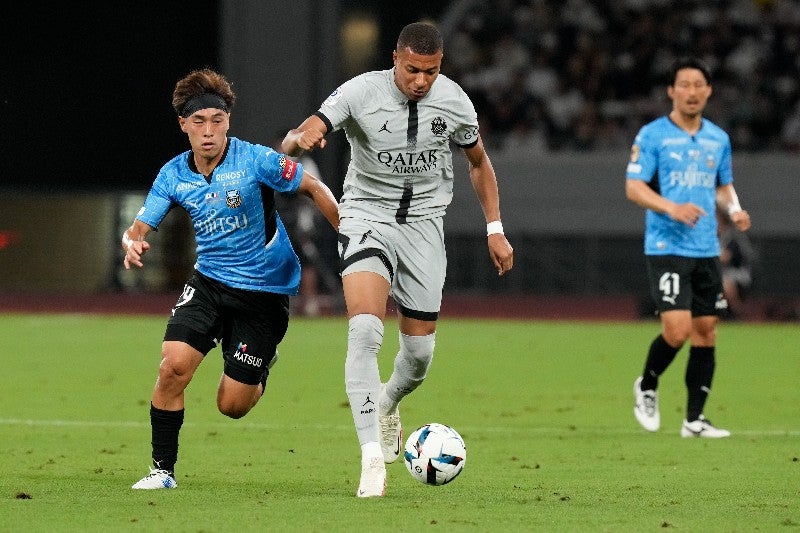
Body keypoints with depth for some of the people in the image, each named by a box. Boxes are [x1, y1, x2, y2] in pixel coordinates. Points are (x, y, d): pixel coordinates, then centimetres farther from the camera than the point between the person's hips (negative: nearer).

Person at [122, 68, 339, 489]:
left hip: (265, 291, -3)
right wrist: (132, 244, -28)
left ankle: (259, 371, 34)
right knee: (173, 365, -20)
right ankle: (162, 470, -4)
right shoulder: (173, 175, -4)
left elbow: (314, 189, -6)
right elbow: (139, 228, -4)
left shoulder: (256, 160, -16)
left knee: (232, 405, -4)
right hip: (209, 282, 3)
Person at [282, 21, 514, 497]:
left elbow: (479, 161, 13)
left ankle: (388, 403, 42)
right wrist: (301, 138, -47)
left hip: (424, 221, 3)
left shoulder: (454, 101, -6)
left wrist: (495, 229, 8)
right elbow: (292, 142, -22)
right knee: (365, 330, -25)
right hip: (367, 214, -3)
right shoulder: (361, 92, -15)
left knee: (419, 351, 5)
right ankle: (372, 458, -25)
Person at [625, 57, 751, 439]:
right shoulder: (652, 135, -4)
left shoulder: (718, 139, 12)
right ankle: (646, 387, 12)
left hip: (706, 250, 6)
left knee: (706, 332, 4)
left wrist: (734, 209, 2)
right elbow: (633, 187, -8)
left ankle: (694, 418, 10)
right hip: (667, 248, -6)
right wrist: (671, 207, -24)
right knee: (677, 329, -16)